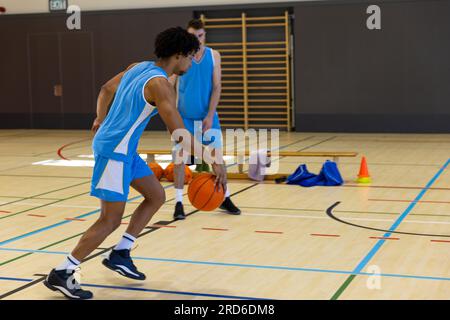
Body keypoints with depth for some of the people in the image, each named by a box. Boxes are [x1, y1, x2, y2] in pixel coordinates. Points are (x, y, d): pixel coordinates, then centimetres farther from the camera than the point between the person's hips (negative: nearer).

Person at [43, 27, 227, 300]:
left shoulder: (139, 67, 7)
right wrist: (214, 161, -24)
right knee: (111, 220, -6)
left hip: (124, 149, 10)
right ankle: (61, 274, 2)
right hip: (115, 151, -10)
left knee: (157, 196, 15)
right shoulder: (160, 84, -20)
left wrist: (101, 119, 35)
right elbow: (179, 135, -27)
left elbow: (106, 90, 21)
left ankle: (120, 254, 19)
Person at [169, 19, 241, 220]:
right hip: (184, 116, -1)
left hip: (207, 116, 2)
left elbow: (216, 87, -3)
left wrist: (210, 115, -10)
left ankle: (225, 198, 18)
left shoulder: (214, 56, 0)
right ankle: (179, 202, 7)